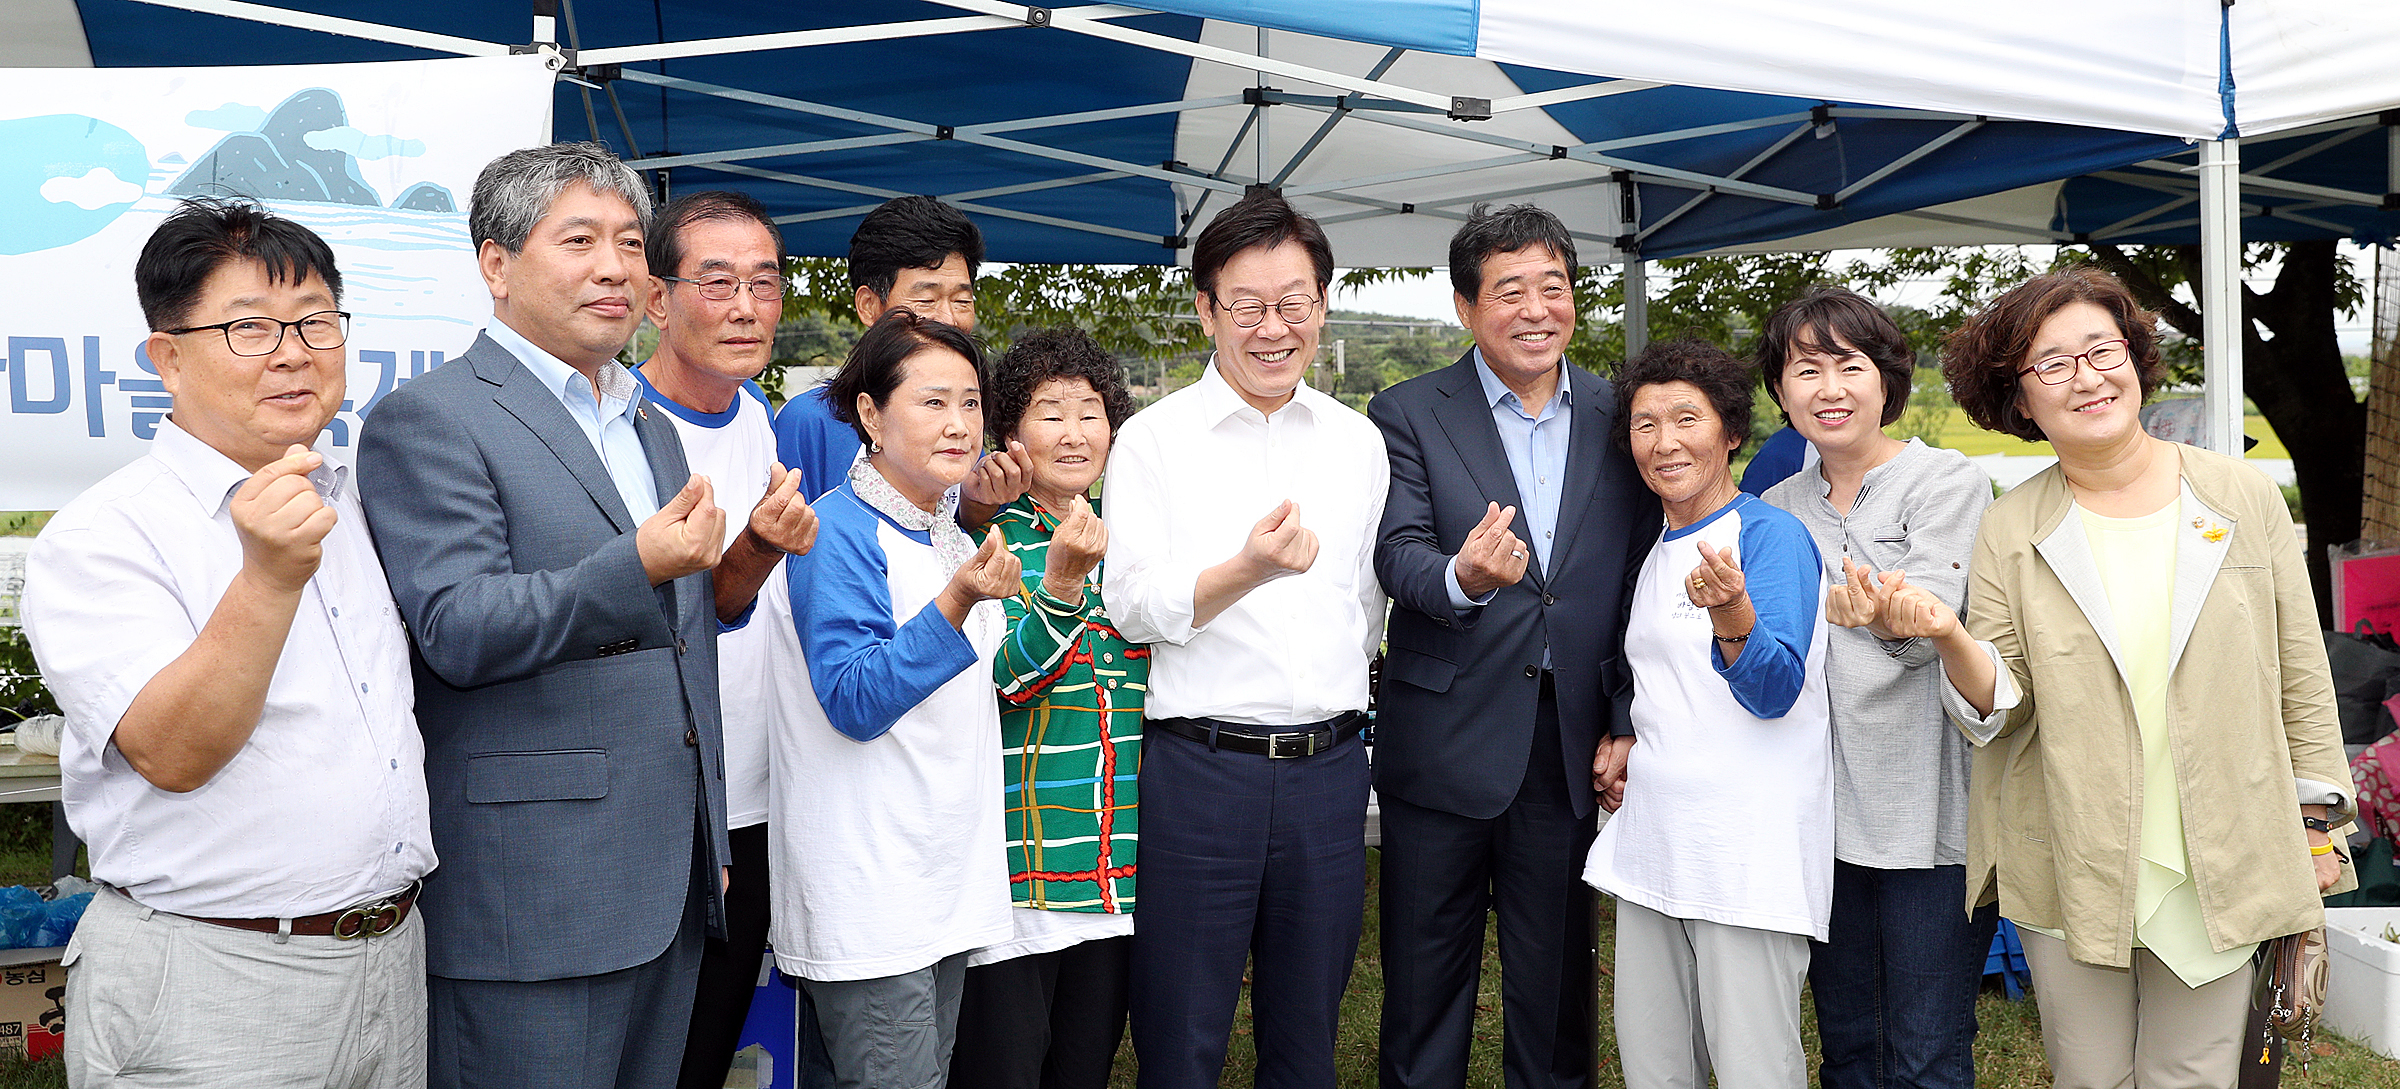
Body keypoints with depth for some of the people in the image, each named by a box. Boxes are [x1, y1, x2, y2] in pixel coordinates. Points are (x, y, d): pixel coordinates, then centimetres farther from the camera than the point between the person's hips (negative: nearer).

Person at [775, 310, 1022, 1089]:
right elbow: (853, 701, -22)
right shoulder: (839, 531, -12)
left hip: (952, 872, 8)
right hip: (869, 889, -8)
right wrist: (956, 604, -30)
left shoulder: (956, 538, 14)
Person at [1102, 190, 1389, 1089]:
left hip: (1329, 768, 4)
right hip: (1200, 768, -3)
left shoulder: (1358, 441, 9)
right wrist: (1250, 567, -25)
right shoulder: (1154, 439, -2)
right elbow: (1132, 606, -11)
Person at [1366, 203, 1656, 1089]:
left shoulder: (1620, 419, 6)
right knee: (1424, 983, 10)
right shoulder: (1408, 415, -1)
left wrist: (1629, 723, 1)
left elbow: (1641, 581, 7)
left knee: (1557, 989, 13)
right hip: (1444, 743, -2)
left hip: (1573, 749, 2)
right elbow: (1397, 553, -13)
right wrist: (1462, 578, -35)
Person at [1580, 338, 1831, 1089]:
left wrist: (1731, 614, -38)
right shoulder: (1657, 555, 15)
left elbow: (1775, 692, -20)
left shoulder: (1771, 535, -8)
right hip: (1653, 841, 7)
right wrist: (1630, 755, 12)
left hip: (1749, 850, -7)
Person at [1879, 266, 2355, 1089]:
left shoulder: (2242, 497, 0)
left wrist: (2317, 820, 9)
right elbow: (1999, 705, -5)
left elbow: (2299, 668, 7)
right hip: (2072, 869, 0)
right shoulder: (2010, 531, -2)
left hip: (2217, 868, 0)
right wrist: (1951, 638, -26)